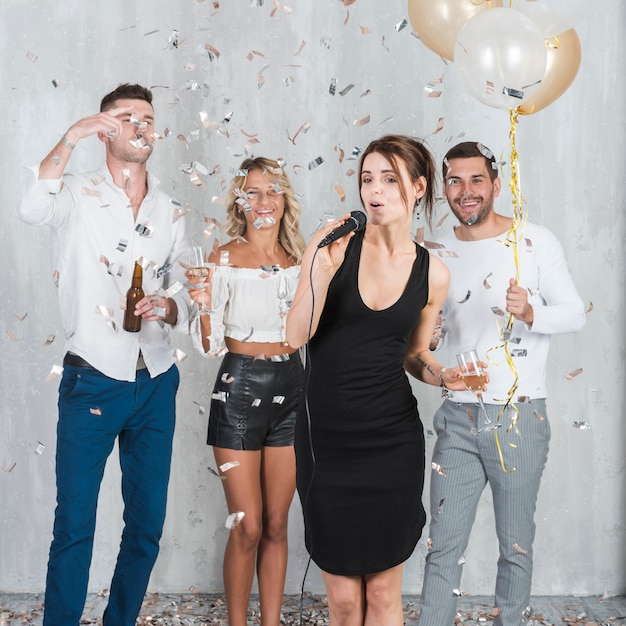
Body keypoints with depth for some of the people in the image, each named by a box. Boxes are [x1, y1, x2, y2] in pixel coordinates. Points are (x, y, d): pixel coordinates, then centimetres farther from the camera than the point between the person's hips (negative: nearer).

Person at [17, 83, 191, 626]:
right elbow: (32, 209, -25)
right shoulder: (78, 195, -2)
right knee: (75, 524, 2)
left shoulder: (170, 213, 11)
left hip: (156, 383, 4)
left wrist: (168, 307, -9)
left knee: (147, 526, 11)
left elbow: (185, 299, 13)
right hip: (92, 382, -4)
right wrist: (71, 138, -29)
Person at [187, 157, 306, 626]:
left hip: (290, 386, 4)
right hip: (240, 388, -4)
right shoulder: (225, 259, -6)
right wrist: (204, 304, -26)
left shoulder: (298, 259, 7)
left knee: (276, 525, 11)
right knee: (248, 528, -1)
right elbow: (210, 346, -8)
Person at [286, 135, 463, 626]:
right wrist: (319, 269, -22)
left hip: (392, 439, 1)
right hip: (327, 437, -1)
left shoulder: (433, 273, 1)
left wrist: (444, 373, -7)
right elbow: (296, 336, -11)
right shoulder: (335, 246, -6)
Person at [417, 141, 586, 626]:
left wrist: (531, 313, -22)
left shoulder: (535, 241, -3)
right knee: (444, 545, 5)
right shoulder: (439, 255, 9)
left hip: (519, 418, -2)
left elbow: (575, 313, -4)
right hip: (458, 417, 3)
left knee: (516, 546, 10)